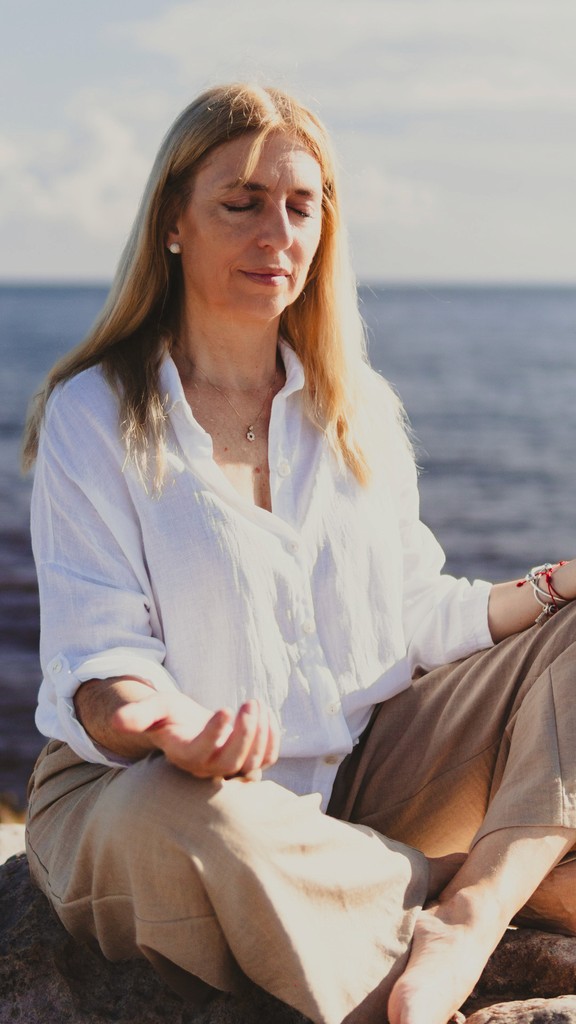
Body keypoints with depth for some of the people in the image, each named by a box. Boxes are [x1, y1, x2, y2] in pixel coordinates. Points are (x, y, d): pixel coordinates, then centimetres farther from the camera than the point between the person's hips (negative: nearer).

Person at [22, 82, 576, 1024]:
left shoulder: (357, 409, 9)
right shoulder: (93, 417, -7)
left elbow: (410, 618, 11)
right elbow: (98, 663, -13)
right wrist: (156, 723, -37)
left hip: (358, 776, 5)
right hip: (147, 791, -5)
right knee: (176, 819, -40)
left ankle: (465, 923, -31)